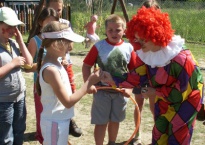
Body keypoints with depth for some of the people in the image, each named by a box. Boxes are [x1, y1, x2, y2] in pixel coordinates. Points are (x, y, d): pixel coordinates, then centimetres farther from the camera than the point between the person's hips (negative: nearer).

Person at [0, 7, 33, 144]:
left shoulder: (13, 43, 2)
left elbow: (29, 63, 2)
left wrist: (20, 41, -4)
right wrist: (13, 63, -19)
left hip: (20, 96, 7)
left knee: (19, 132, 21)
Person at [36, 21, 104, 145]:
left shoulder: (54, 63, 2)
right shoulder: (51, 70, -26)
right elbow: (68, 102, -24)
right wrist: (89, 82, -21)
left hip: (59, 120, 9)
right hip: (55, 122, -9)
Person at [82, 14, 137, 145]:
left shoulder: (128, 48, -4)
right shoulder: (99, 46, -10)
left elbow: (134, 70, 2)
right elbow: (86, 66, -6)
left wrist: (130, 88, -6)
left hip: (120, 91, 3)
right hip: (102, 91, -3)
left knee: (115, 120, 19)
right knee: (101, 122, 5)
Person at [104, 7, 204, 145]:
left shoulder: (181, 58, -33)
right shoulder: (146, 53, -13)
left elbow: (184, 90, -26)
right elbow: (139, 76, -8)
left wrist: (156, 92, -21)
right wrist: (113, 79, -18)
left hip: (186, 99, -6)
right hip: (165, 99, 6)